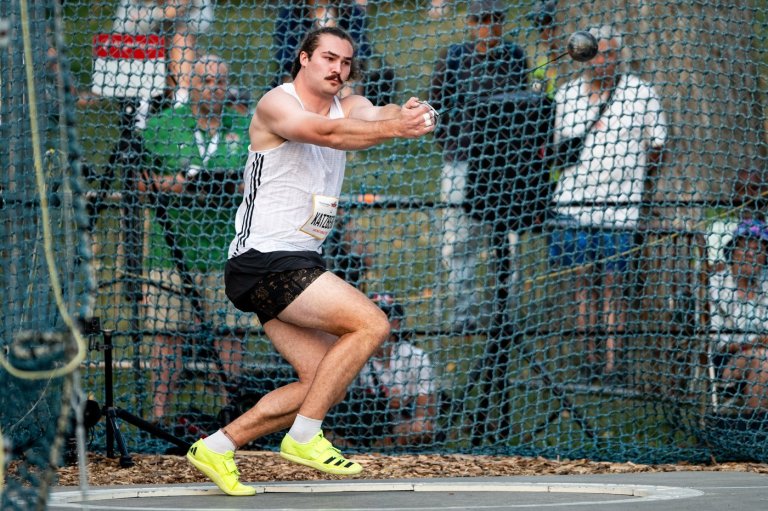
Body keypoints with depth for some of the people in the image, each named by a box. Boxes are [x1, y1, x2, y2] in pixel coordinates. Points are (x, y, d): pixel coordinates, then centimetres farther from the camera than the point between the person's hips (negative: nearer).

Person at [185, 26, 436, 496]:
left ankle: (217, 447, 12)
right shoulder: (276, 104, -10)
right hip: (264, 259, -9)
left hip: (301, 263, 9)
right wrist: (393, 129, -45)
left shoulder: (349, 106, 11)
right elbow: (326, 132, -30)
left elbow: (375, 115, -13)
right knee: (371, 325, -18)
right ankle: (303, 436, -11)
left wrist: (405, 114, -37)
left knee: (324, 382, 4)